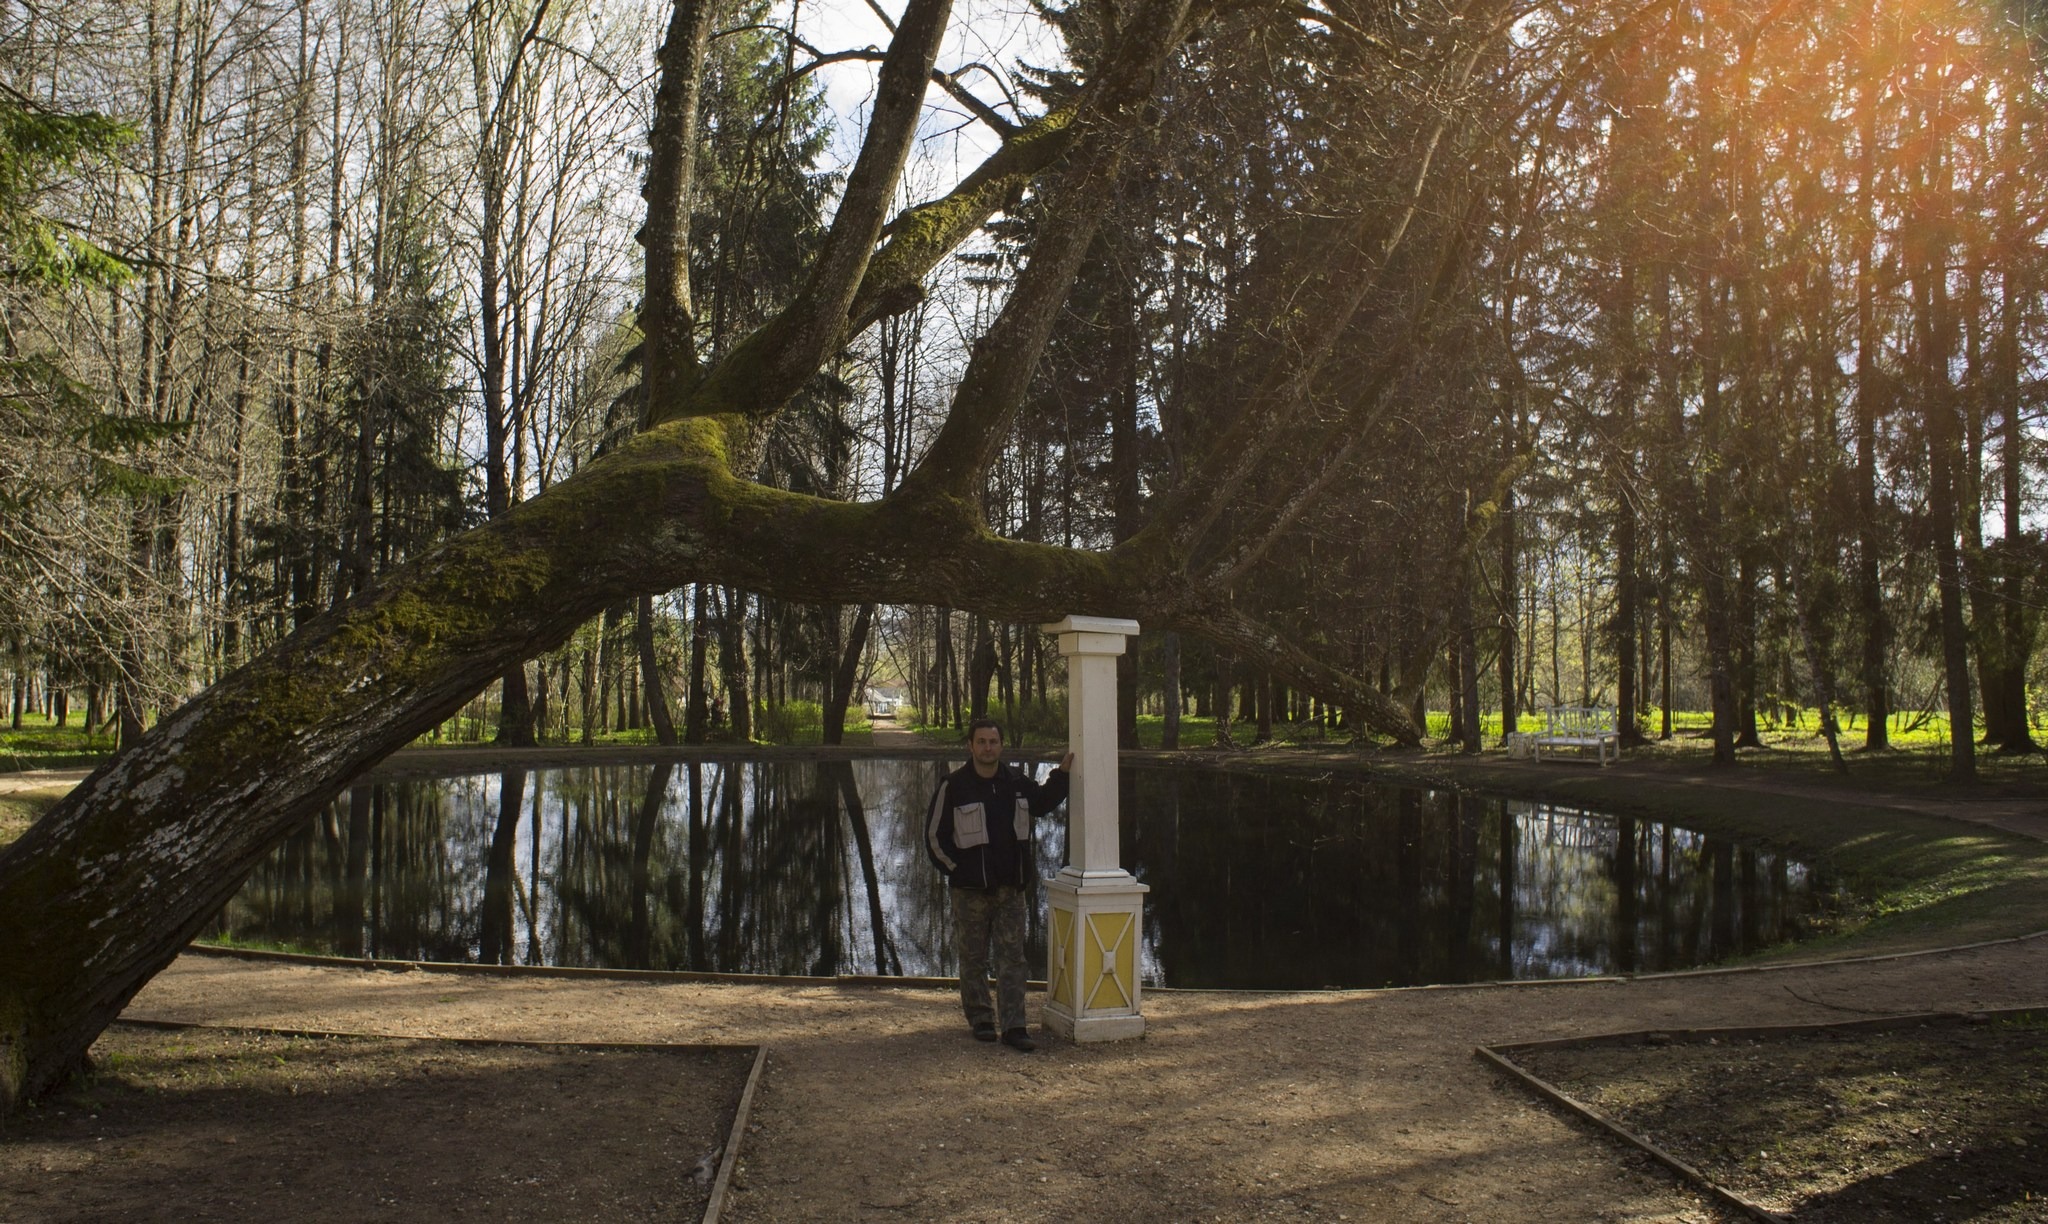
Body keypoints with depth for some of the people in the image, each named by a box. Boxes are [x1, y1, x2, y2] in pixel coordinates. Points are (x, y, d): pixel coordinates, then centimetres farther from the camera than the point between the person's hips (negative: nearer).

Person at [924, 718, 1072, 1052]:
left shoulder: (1018, 783, 6)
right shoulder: (953, 786, -6)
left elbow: (1042, 801, 27)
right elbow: (934, 836, -1)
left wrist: (1061, 774, 14)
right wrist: (957, 870, -4)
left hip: (1011, 889, 3)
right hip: (970, 890, -3)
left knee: (1012, 957, 1)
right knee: (973, 958, 6)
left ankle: (1013, 1026, 3)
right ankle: (980, 1019, 21)